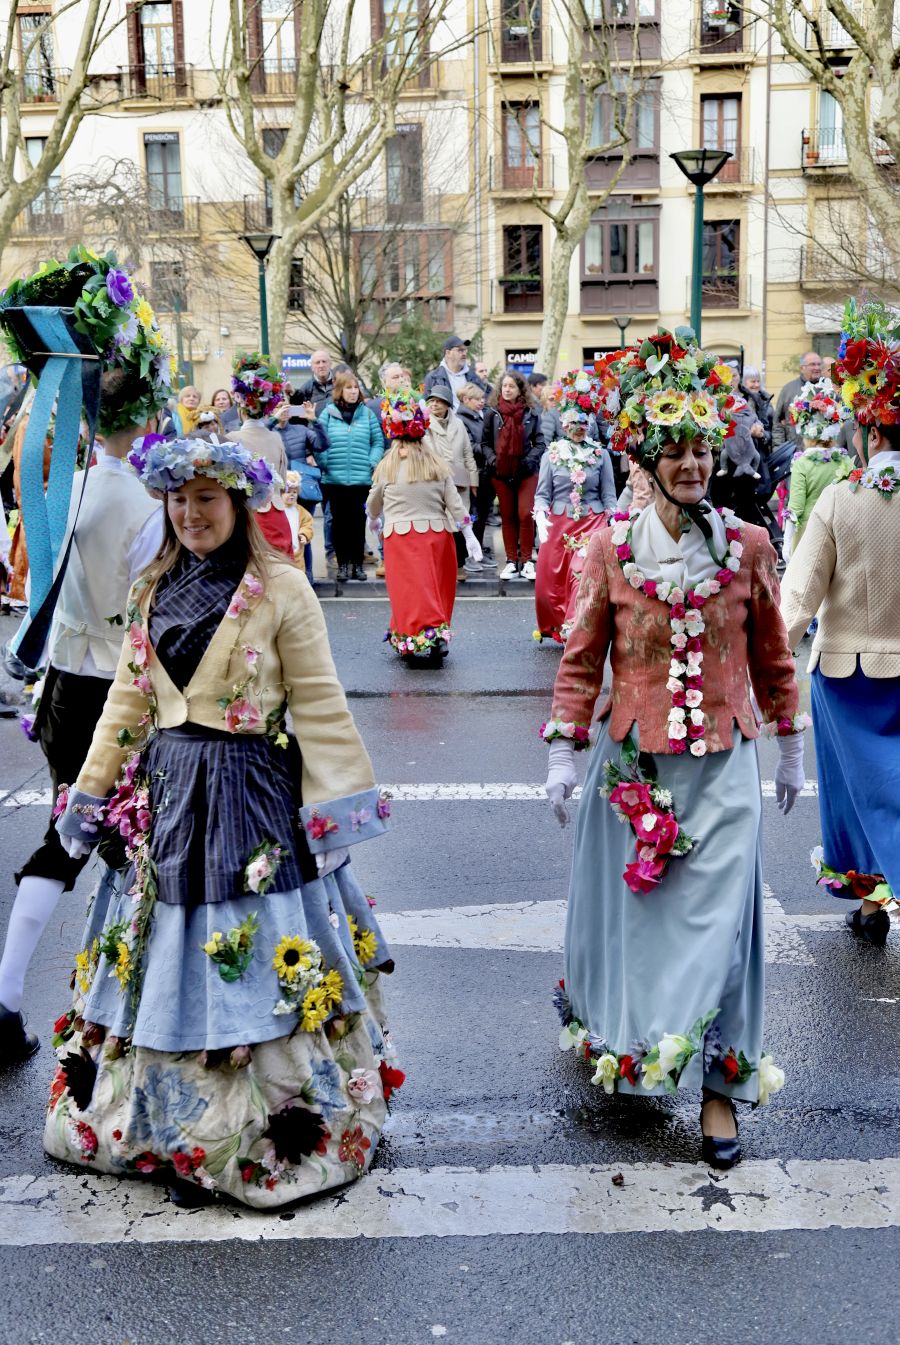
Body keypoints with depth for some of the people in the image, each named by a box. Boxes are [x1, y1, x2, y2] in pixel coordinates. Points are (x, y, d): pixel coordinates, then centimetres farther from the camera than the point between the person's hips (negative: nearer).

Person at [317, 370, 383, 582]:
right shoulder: (328, 414, 2)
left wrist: (372, 462, -6)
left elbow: (378, 442, 6)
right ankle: (342, 564, 14)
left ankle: (357, 564, 14)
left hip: (361, 479, 0)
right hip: (334, 479, 0)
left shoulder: (367, 414, 5)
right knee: (339, 521, 6)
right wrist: (324, 463, -10)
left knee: (358, 521, 5)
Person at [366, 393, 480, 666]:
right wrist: (469, 536, 7)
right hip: (437, 533, 3)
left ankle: (416, 641, -14)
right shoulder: (438, 464, 3)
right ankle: (438, 636, 16)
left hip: (400, 534, -2)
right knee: (436, 590, 13)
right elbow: (454, 503, 2)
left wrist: (373, 520, 35)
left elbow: (373, 504, 13)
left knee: (408, 591, -2)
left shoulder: (387, 466, -1)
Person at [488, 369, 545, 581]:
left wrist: (530, 460, -9)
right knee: (507, 517, 7)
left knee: (525, 515, -9)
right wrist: (492, 459, -7)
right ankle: (511, 561, 14)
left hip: (526, 472, -1)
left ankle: (527, 561, 2)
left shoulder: (531, 413, 2)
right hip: (501, 473, 1)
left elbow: (540, 442, 5)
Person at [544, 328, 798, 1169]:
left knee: (715, 915, 2)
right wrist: (563, 752, -5)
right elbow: (581, 658, 0)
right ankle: (617, 1037, 37)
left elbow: (773, 657, 8)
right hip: (632, 760, 0)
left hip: (722, 762, 0)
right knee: (632, 904, 12)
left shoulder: (748, 545, -1)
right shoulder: (611, 548, -4)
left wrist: (790, 749, 12)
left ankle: (718, 1083, 15)